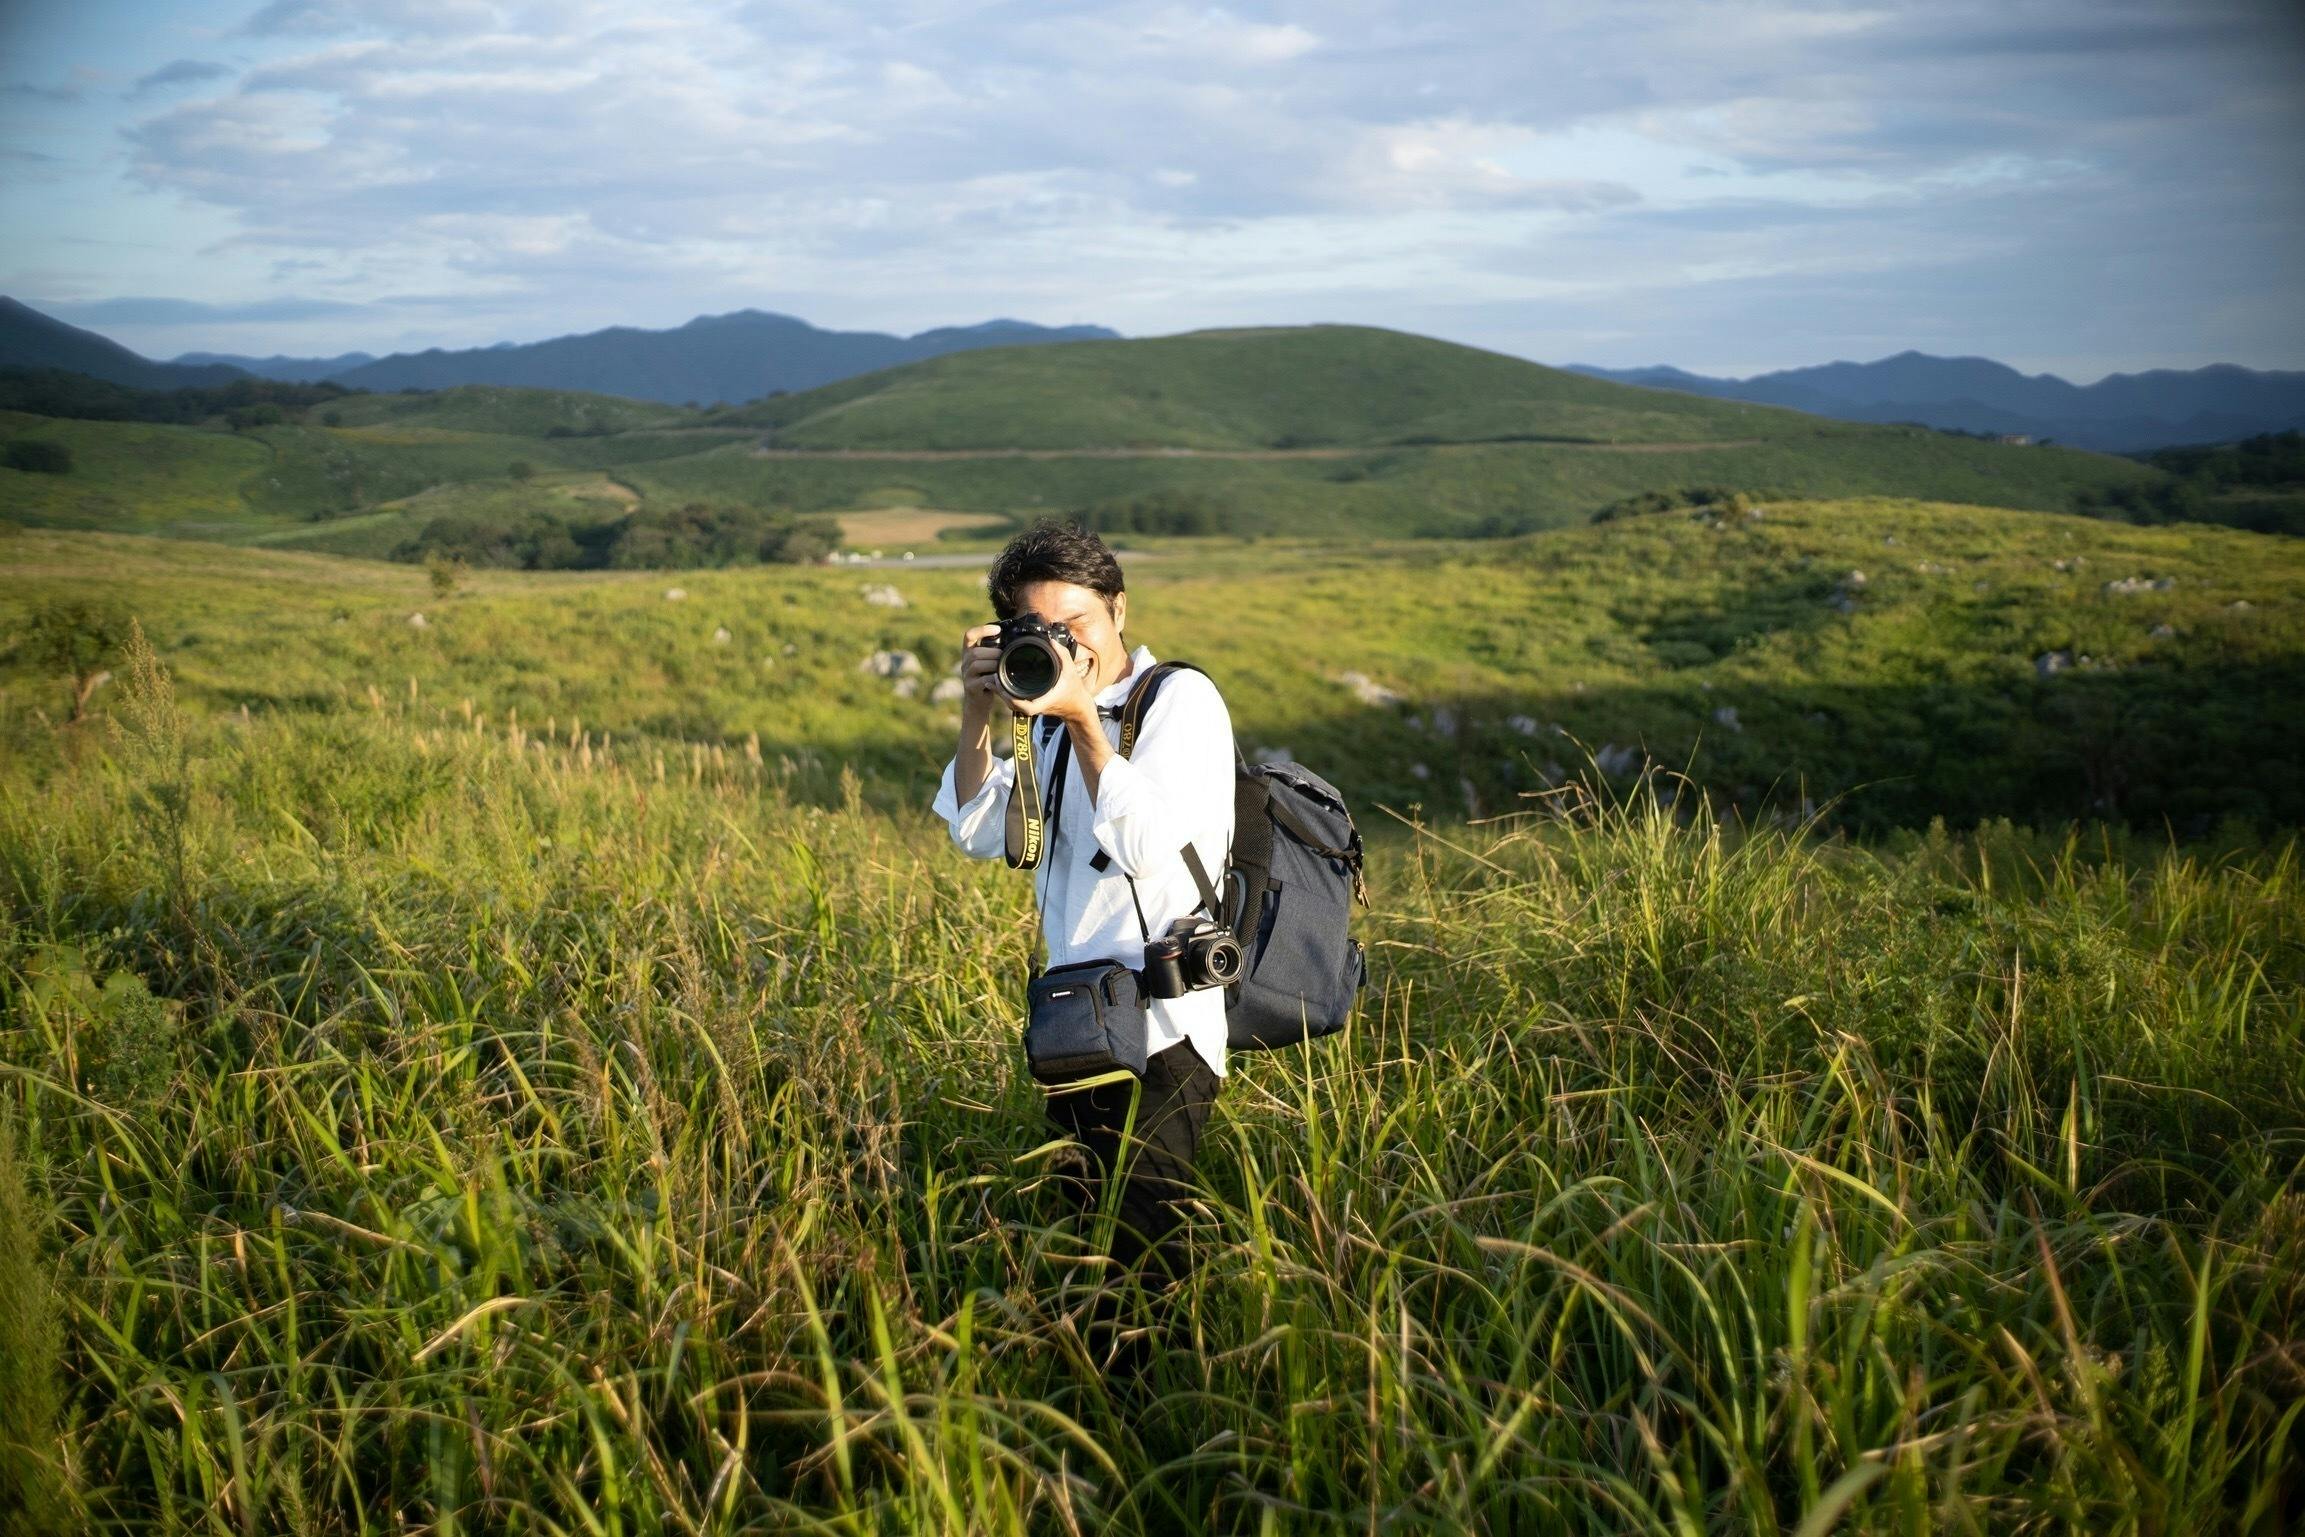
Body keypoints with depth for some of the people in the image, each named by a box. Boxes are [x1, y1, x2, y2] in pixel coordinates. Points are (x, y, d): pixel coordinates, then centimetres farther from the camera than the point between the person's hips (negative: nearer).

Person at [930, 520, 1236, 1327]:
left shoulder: (1182, 699, -9)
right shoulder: (1053, 716, 13)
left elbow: (1148, 843, -22)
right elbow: (981, 834, 9)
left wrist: (1084, 720, -23)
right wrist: (979, 718, -3)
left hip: (1163, 1033, -8)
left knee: (1143, 1256, -8)